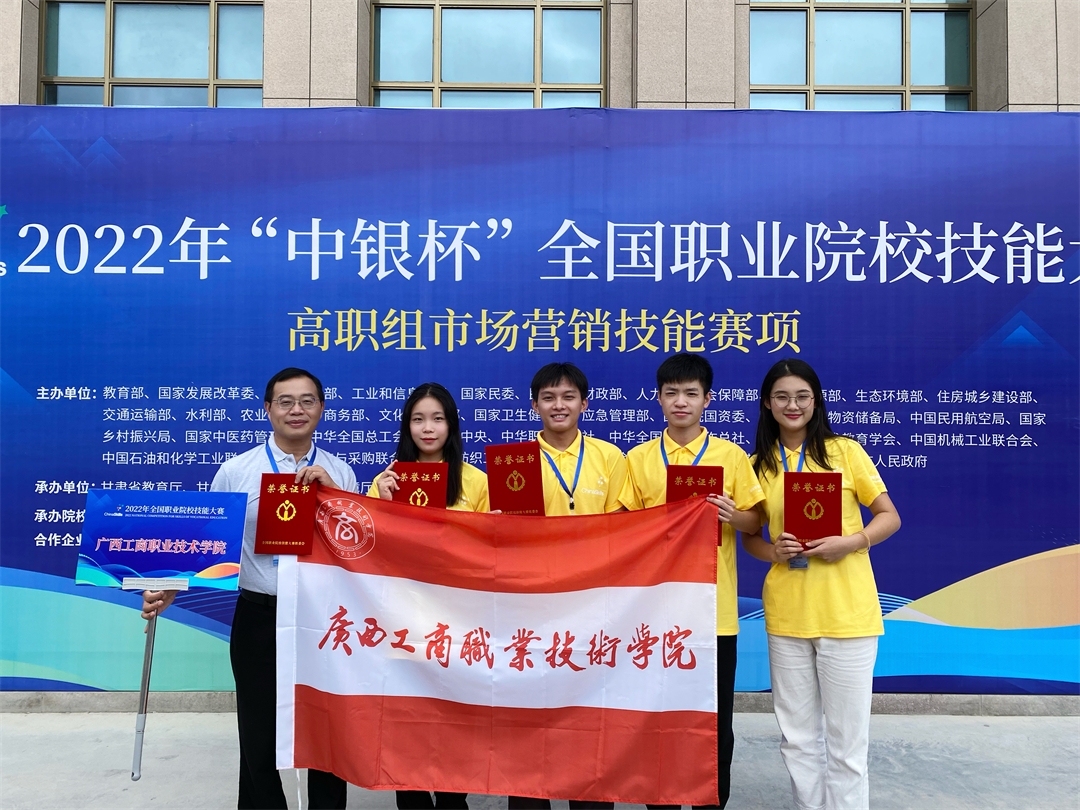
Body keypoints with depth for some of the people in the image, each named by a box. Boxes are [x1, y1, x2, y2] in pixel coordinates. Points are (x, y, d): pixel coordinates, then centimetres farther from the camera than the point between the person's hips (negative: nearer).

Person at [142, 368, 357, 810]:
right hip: (260, 616, -1)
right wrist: (170, 588, -12)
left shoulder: (340, 473, 1)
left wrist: (332, 491, -14)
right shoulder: (235, 470, -2)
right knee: (259, 737, 10)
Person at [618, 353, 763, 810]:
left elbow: (755, 523, 4)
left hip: (714, 608, 0)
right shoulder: (638, 458, 4)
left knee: (715, 719, 8)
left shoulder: (732, 456, 2)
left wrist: (733, 515, -16)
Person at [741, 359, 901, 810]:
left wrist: (849, 542, -16)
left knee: (846, 738, 3)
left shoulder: (844, 451, -1)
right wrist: (773, 551, -7)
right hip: (785, 613, 3)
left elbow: (889, 517, 2)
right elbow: (748, 536, 14)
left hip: (847, 613, -3)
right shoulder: (759, 465, 7)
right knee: (797, 737, 13)